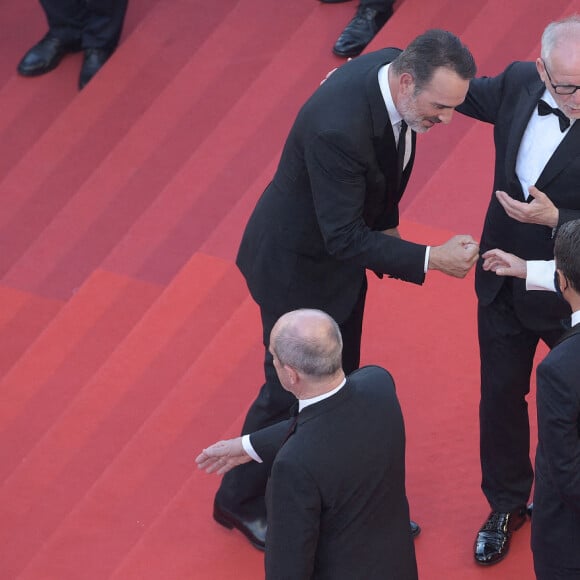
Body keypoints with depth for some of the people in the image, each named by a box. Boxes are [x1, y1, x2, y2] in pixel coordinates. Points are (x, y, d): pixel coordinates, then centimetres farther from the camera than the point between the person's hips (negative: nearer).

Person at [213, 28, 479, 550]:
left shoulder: (392, 69, -15)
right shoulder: (338, 128, -41)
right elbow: (344, 238, -34)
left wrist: (385, 225, 12)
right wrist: (429, 259, -34)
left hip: (339, 244, 8)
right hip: (298, 263, -8)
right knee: (292, 390, 10)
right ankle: (241, 501, 33)